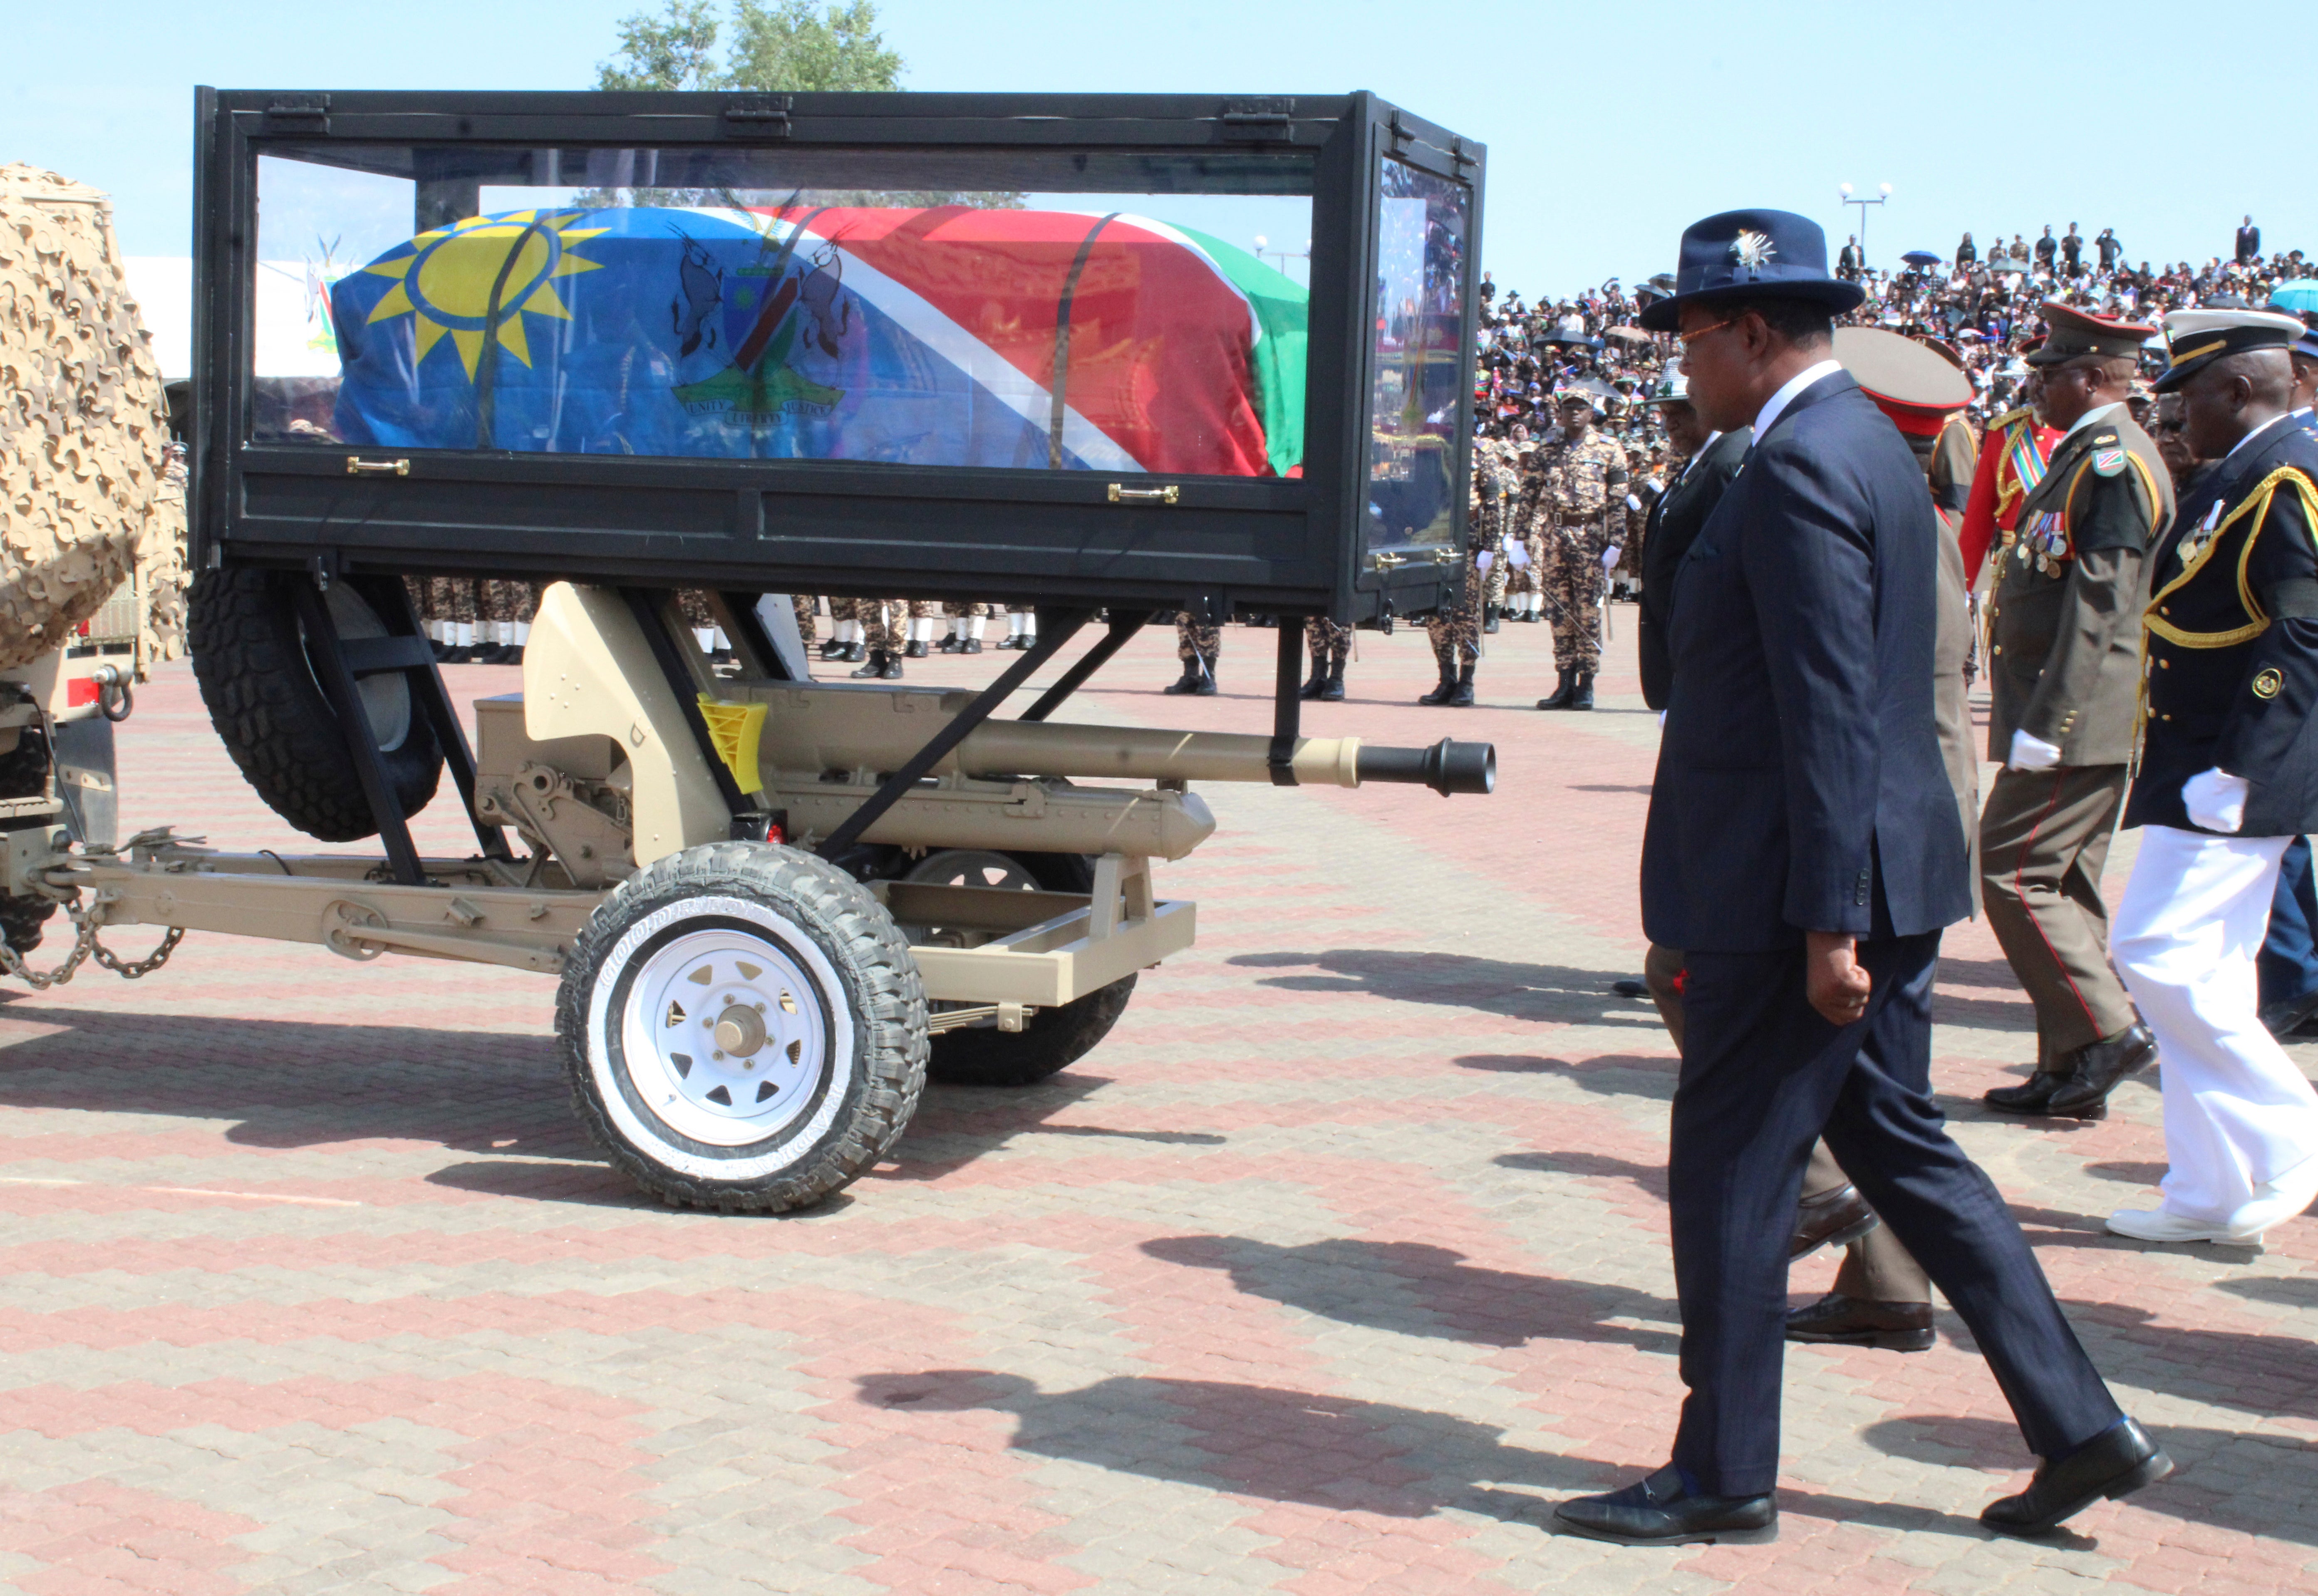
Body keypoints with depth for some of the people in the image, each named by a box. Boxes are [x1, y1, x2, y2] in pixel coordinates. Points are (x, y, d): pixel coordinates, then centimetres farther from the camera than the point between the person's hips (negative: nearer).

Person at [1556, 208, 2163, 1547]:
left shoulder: (1801, 467, -17)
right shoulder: (1871, 446, 14)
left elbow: (1830, 712, -22)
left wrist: (1825, 925, -21)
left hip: (1796, 891, -10)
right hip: (1881, 875, 10)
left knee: (1732, 1169, 2)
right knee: (1900, 1147, 16)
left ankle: (1724, 1475, 14)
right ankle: (2084, 1430, 19)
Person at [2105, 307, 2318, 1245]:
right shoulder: (2242, 474, 15)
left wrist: (2233, 773, -24)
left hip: (2233, 778, -10)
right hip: (2202, 772, 10)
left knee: (2158, 955, -11)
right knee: (2200, 974, 10)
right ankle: (2212, 1194, 15)